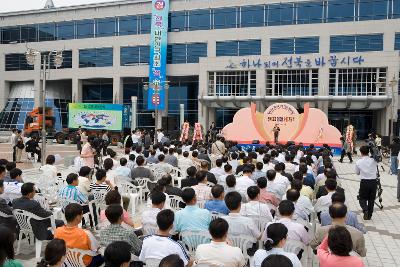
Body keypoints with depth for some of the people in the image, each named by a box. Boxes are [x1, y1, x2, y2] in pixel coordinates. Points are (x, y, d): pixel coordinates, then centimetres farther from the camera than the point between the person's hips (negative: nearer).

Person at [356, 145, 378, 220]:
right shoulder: (373, 160, -3)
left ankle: (365, 210, -13)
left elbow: (357, 172, 8)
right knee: (371, 199, 14)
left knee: (362, 198, 13)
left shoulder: (358, 162, -6)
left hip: (364, 182, -2)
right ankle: (369, 215, 18)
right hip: (373, 181, 2)